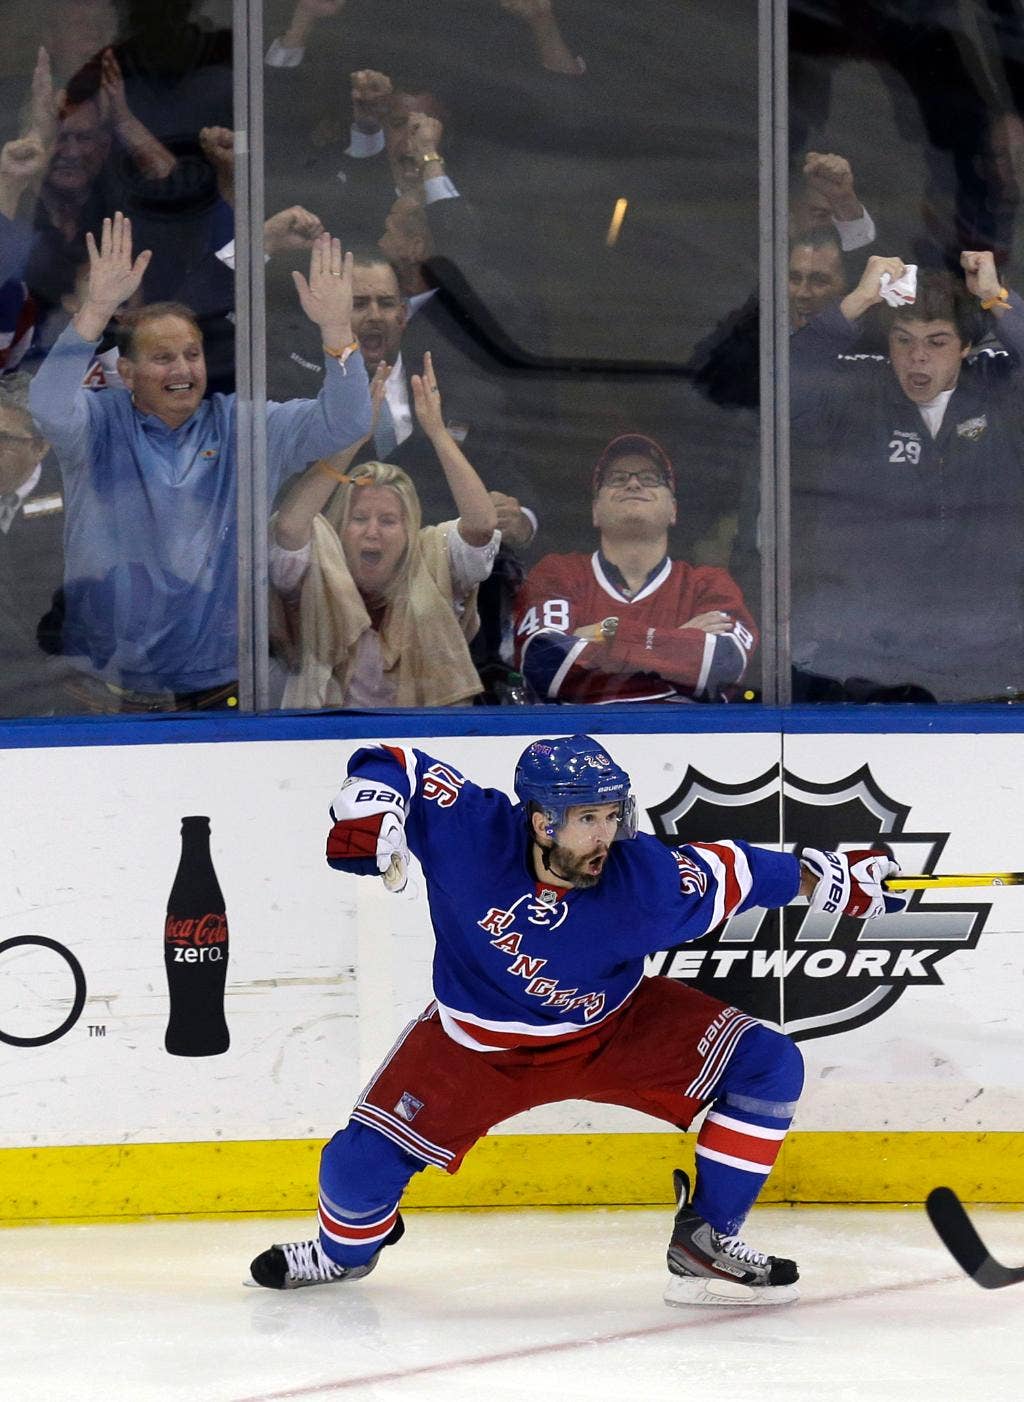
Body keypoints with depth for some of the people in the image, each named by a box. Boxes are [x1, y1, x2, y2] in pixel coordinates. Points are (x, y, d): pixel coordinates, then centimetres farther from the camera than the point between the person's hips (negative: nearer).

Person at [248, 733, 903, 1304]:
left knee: (768, 1065, -16)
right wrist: (370, 804, -35)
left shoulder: (646, 880, -27)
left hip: (615, 1027, 1)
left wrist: (821, 875, -7)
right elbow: (394, 766, -15)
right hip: (478, 1043, -1)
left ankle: (704, 1242, -3)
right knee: (362, 1164, -11)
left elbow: (729, 871, -9)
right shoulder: (469, 827, -28)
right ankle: (346, 1250, 28)